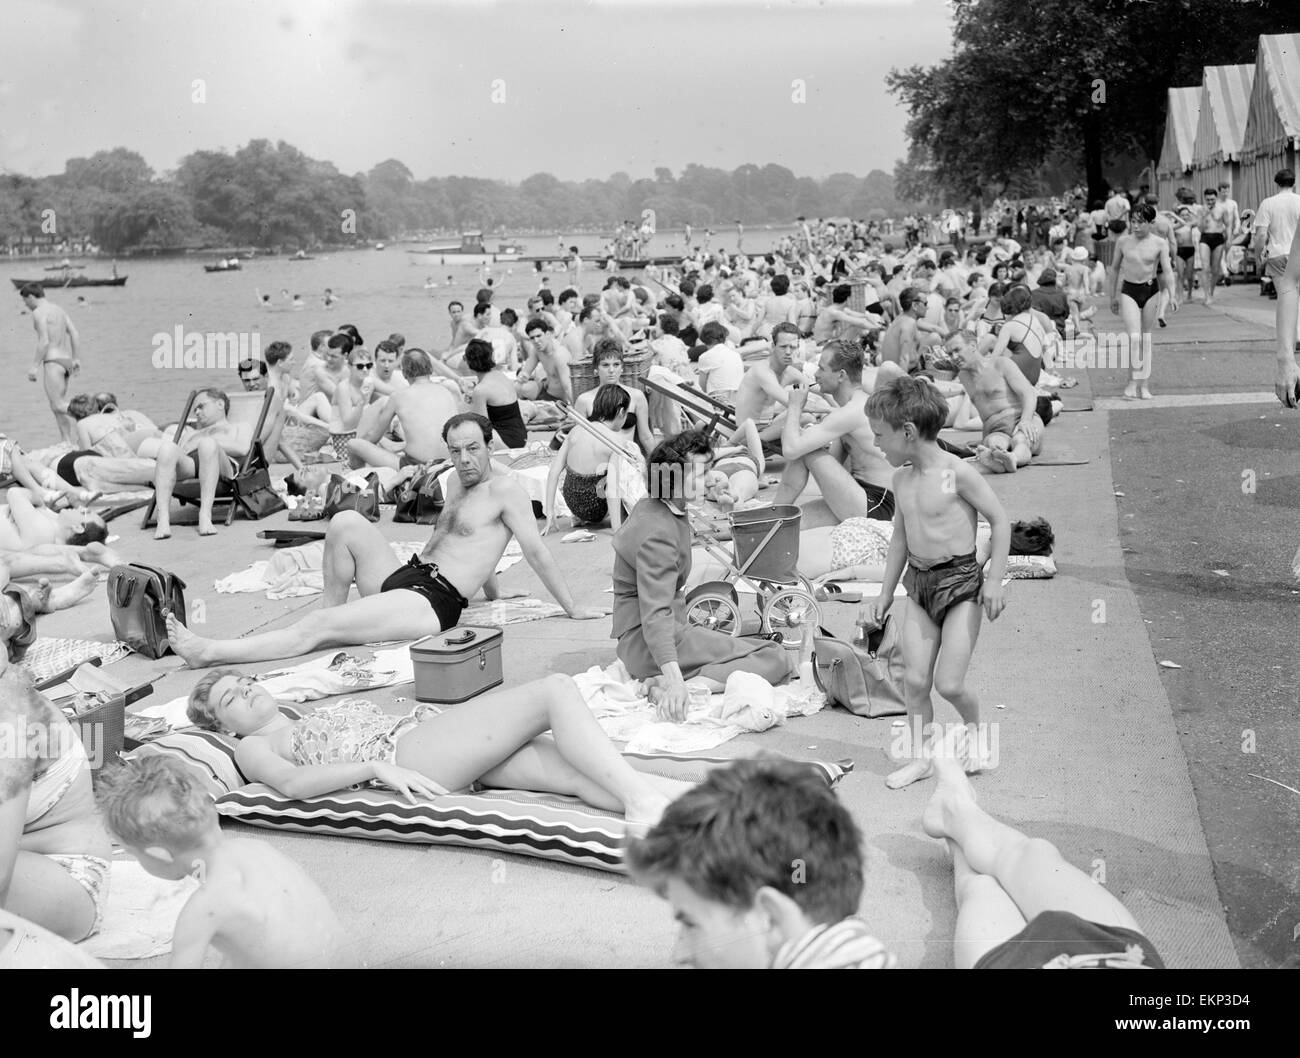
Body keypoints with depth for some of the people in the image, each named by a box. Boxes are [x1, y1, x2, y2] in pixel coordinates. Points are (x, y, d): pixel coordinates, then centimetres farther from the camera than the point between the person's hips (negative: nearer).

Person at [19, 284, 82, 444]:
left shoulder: (39, 312, -7)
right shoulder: (58, 309, 18)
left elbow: (44, 341, -16)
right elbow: (75, 335, 13)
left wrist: (35, 366, -14)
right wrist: (76, 359, 13)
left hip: (53, 360, -9)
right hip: (66, 359, 9)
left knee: (58, 405, -12)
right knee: (58, 405, 10)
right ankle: (69, 443, 4)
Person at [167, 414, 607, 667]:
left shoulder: (505, 491, -8)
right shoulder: (455, 483, 19)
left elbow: (536, 551, -11)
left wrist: (573, 609, -10)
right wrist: (492, 590, 37)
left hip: (432, 603, -9)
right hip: (401, 577, 9)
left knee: (316, 628, -19)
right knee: (345, 522, -10)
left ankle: (209, 653, -18)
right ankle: (333, 610, 1)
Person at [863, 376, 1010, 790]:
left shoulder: (957, 473, -14)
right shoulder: (902, 479, 7)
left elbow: (1000, 520, -8)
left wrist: (994, 580, -11)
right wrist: (885, 594, 17)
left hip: (960, 581, -6)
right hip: (918, 583, 6)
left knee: (948, 683, -7)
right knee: (914, 679, 1)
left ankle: (974, 729, 23)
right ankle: (921, 755, 16)